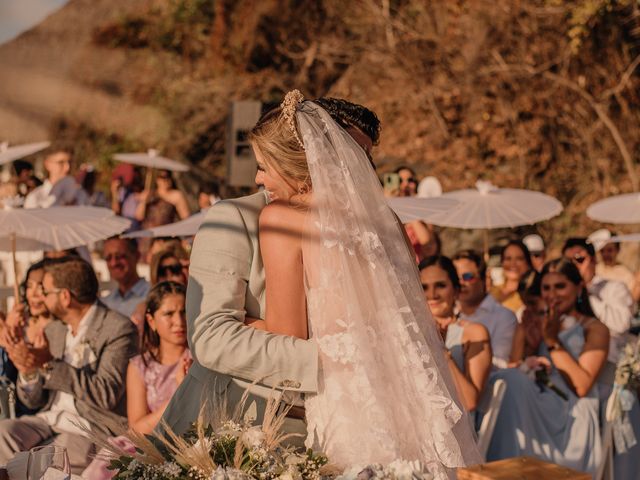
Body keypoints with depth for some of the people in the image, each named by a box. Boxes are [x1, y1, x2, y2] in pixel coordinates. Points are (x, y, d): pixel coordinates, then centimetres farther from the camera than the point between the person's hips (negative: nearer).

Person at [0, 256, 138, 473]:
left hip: (93, 428, -6)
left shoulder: (118, 329, -8)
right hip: (50, 419, 6)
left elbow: (106, 394, -18)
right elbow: (33, 401, 15)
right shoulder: (53, 331, 13)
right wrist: (28, 372, -7)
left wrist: (49, 366, -20)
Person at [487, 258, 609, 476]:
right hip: (537, 411, 4)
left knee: (513, 383, -29)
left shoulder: (594, 329, 6)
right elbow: (514, 365, 12)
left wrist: (553, 341, -8)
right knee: (510, 379, -28)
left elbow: (582, 386, -7)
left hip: (571, 420, -4)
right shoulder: (540, 324, 21)